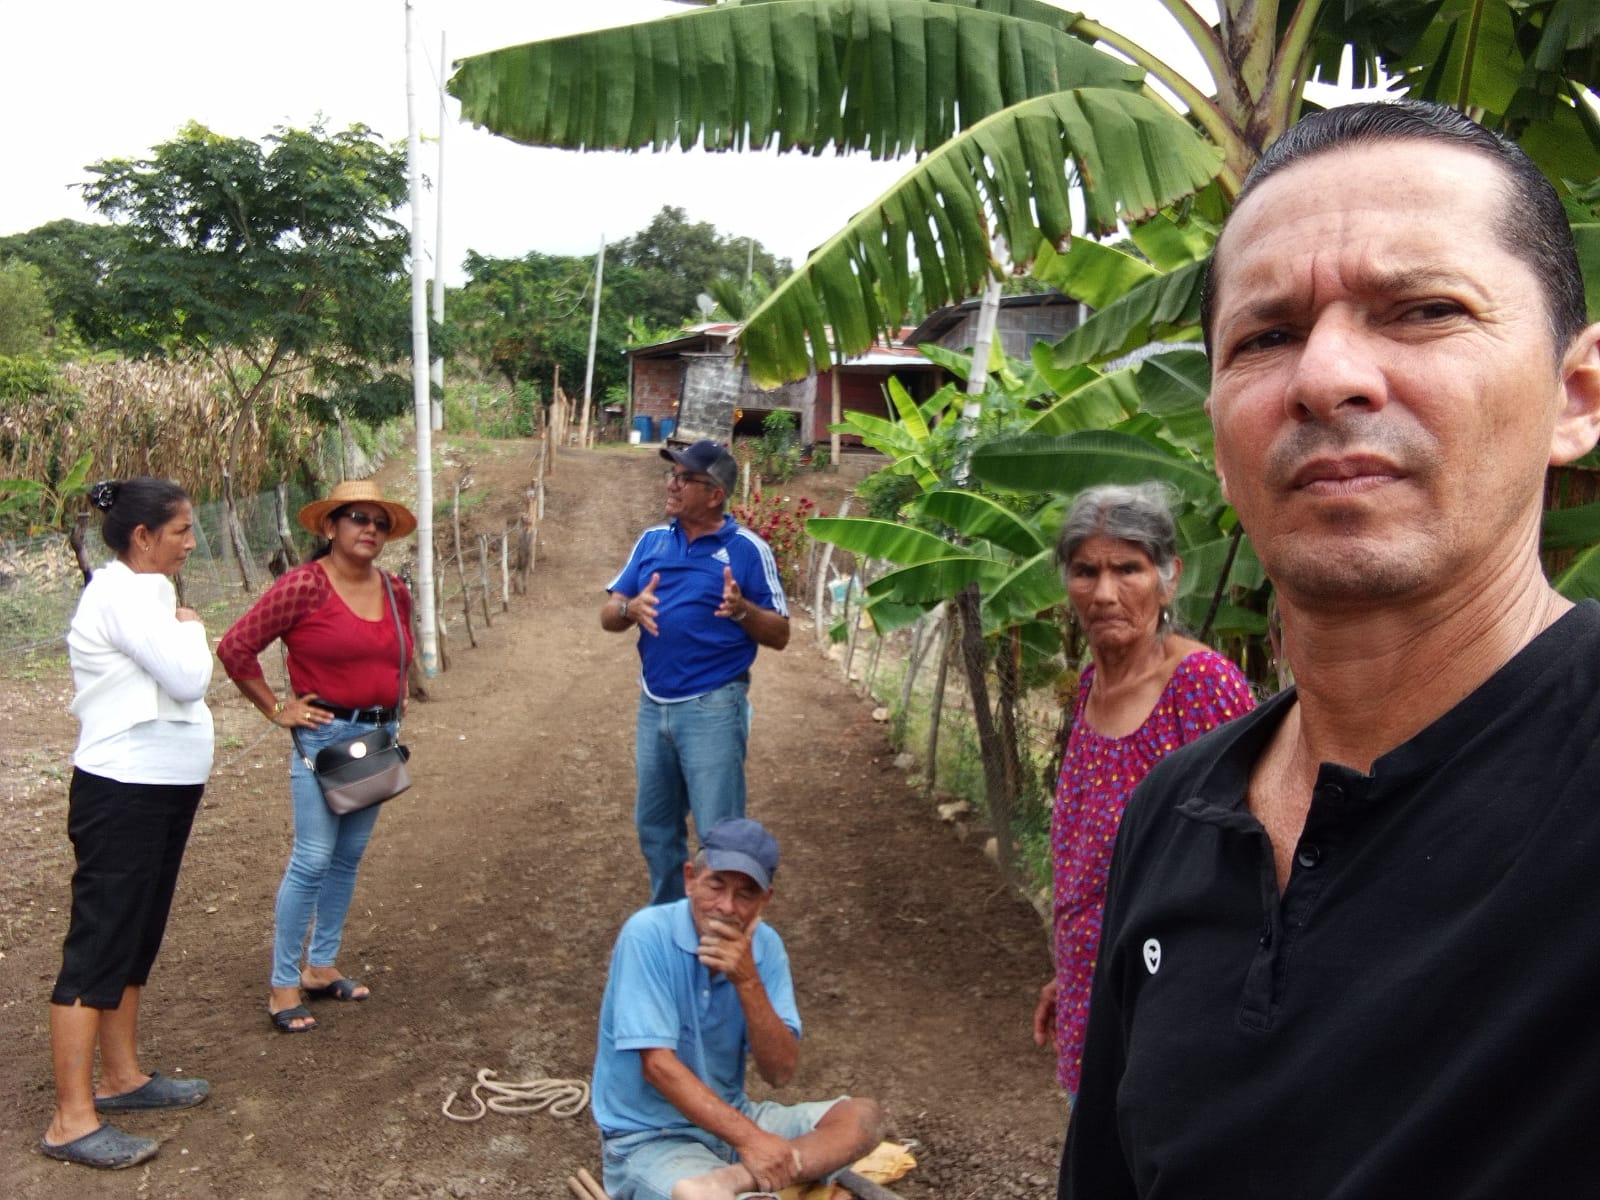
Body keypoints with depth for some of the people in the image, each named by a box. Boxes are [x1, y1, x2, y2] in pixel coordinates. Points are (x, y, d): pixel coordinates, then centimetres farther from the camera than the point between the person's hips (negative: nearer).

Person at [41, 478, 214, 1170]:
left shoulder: (141, 591, 13)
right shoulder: (123, 594, -17)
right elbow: (188, 679, -23)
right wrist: (190, 628, -8)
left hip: (157, 790, 10)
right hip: (123, 797, -10)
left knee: (135, 940, 17)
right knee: (99, 948, -5)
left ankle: (121, 1078, 30)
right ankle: (71, 1120, 1)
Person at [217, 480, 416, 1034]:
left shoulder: (395, 591, 8)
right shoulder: (304, 585, -13)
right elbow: (236, 647, -12)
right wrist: (276, 710, -9)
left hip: (379, 736, 7)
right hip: (325, 735, -7)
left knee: (348, 858, 13)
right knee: (312, 859, -6)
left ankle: (320, 967, 27)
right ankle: (283, 988, 5)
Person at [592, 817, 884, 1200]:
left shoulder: (765, 945, -3)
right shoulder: (648, 935, -19)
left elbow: (781, 1072, -8)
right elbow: (657, 1064, -23)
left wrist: (747, 981, -23)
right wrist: (750, 1140, -27)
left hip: (731, 1118, 7)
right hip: (649, 1137, -7)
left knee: (862, 1116, -14)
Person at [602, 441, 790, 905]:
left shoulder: (748, 549, -7)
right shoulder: (651, 540, 7)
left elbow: (779, 635, -5)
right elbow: (607, 617, 5)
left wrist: (742, 609, -24)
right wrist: (631, 609, -17)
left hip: (713, 709, -6)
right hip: (653, 706, 6)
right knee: (655, 828, 18)